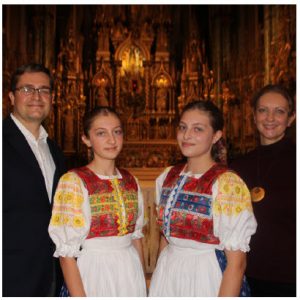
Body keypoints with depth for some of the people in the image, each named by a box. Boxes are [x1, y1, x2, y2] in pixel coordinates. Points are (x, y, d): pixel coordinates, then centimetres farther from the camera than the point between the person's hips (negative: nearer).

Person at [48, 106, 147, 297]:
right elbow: (66, 252, -15)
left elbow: (136, 234, 10)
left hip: (131, 272, 5)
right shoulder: (73, 182, -14)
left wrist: (142, 280, 9)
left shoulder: (131, 181, 3)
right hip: (94, 274, -5)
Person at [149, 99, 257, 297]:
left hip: (208, 279, -5)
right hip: (167, 276, 5)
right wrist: (158, 278, 12)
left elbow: (237, 262, -17)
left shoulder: (228, 184, -18)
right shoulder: (167, 178, 0)